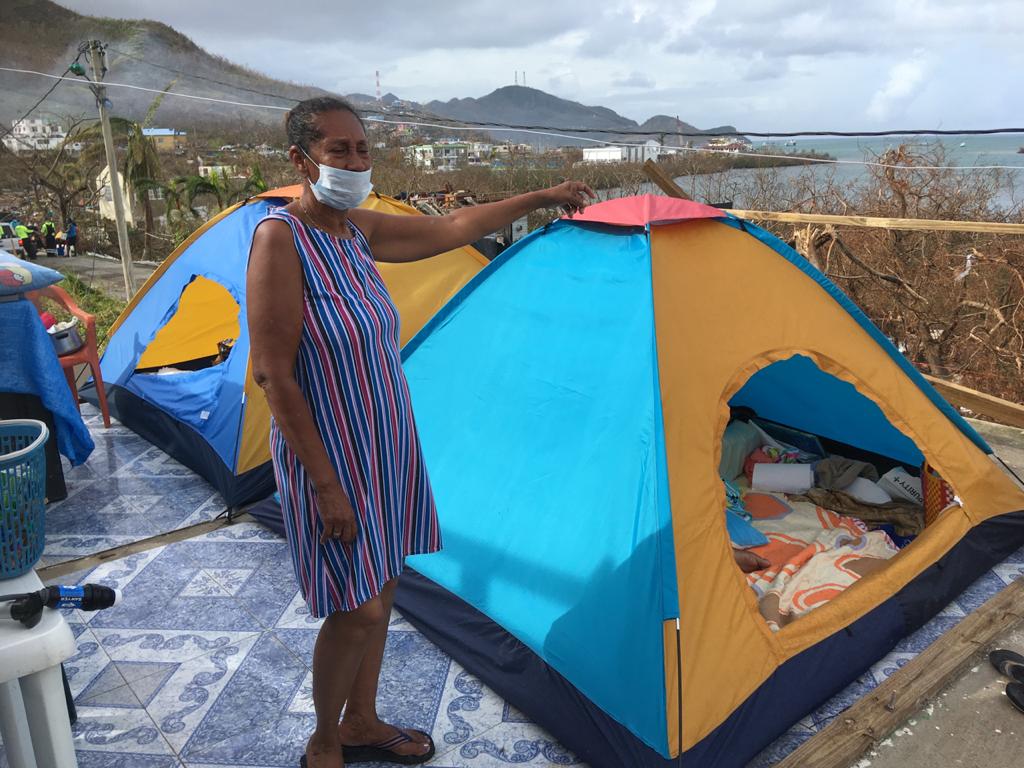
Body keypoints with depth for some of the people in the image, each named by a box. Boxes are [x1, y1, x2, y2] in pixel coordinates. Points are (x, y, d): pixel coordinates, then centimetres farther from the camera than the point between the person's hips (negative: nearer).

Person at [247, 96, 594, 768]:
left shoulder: (358, 230, 3)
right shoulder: (280, 239, -20)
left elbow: (453, 228, 15)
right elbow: (275, 378, -21)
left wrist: (543, 198, 22)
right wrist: (325, 483, -20)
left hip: (386, 445, 8)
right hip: (331, 456, -8)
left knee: (380, 588, 18)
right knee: (357, 608, 2)